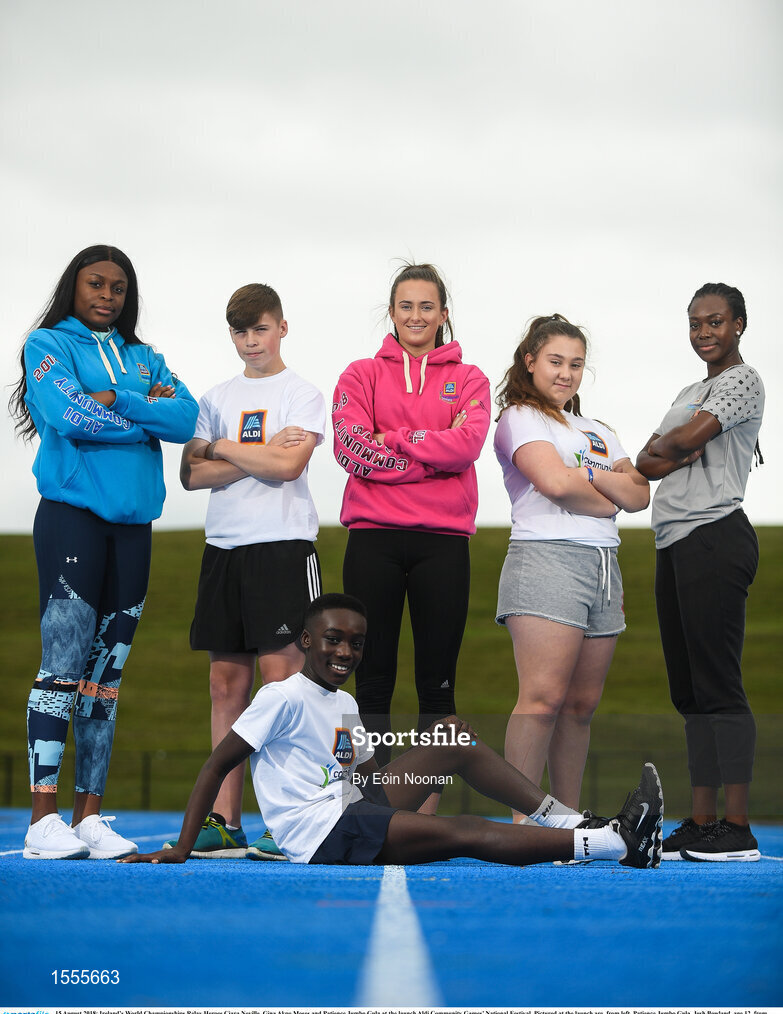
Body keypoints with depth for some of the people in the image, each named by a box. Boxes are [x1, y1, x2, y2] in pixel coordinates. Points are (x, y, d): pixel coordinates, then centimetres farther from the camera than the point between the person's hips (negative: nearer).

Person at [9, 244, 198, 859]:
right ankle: (44, 820, -13)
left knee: (107, 672, 5)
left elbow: (186, 420, 2)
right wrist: (147, 417, -4)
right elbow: (67, 416, -14)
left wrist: (114, 400, -9)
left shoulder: (144, 359, 19)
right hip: (72, 512, -5)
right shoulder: (49, 344, 4)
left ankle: (90, 816, 6)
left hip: (132, 522, 6)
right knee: (64, 665, -12)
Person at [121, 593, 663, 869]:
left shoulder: (345, 706, 20)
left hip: (357, 813, 9)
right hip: (322, 835, -9)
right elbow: (217, 765, -8)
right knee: (460, 833, -23)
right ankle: (613, 842, -31)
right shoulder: (284, 698, -6)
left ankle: (562, 820, -6)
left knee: (455, 735, 2)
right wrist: (181, 850, -13)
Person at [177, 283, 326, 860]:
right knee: (227, 682, 3)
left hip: (283, 542, -5)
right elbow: (192, 475, 6)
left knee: (281, 676, -11)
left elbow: (288, 465, -11)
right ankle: (224, 823, 4)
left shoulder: (303, 395, 4)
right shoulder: (217, 398, 17)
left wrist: (220, 447, -1)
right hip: (224, 546, 5)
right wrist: (259, 455, -6)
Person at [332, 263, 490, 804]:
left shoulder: (469, 380, 12)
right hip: (374, 539, 0)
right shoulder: (363, 374, 11)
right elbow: (351, 446, -6)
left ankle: (429, 804, 4)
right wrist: (434, 453, -10)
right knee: (373, 676, 1)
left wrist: (392, 442, -10)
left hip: (443, 540, 0)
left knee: (438, 680, 0)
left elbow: (467, 445, -8)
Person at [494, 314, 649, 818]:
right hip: (546, 557, -7)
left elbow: (640, 496, 12)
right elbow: (555, 481, -13)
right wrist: (609, 498, 4)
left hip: (604, 567, 7)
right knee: (543, 697, -16)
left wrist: (589, 475, -3)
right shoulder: (520, 418, 3)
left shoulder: (598, 432, 24)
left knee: (582, 702, 5)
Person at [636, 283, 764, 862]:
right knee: (689, 689, 6)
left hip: (715, 537, -9)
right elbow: (647, 463, 18)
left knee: (718, 685, -13)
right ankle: (701, 824, 7)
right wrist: (675, 455, -3)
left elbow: (688, 437, -14)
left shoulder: (743, 382, -1)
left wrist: (663, 445, 7)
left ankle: (738, 830, -14)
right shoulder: (691, 393, 25)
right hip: (674, 544, 9)